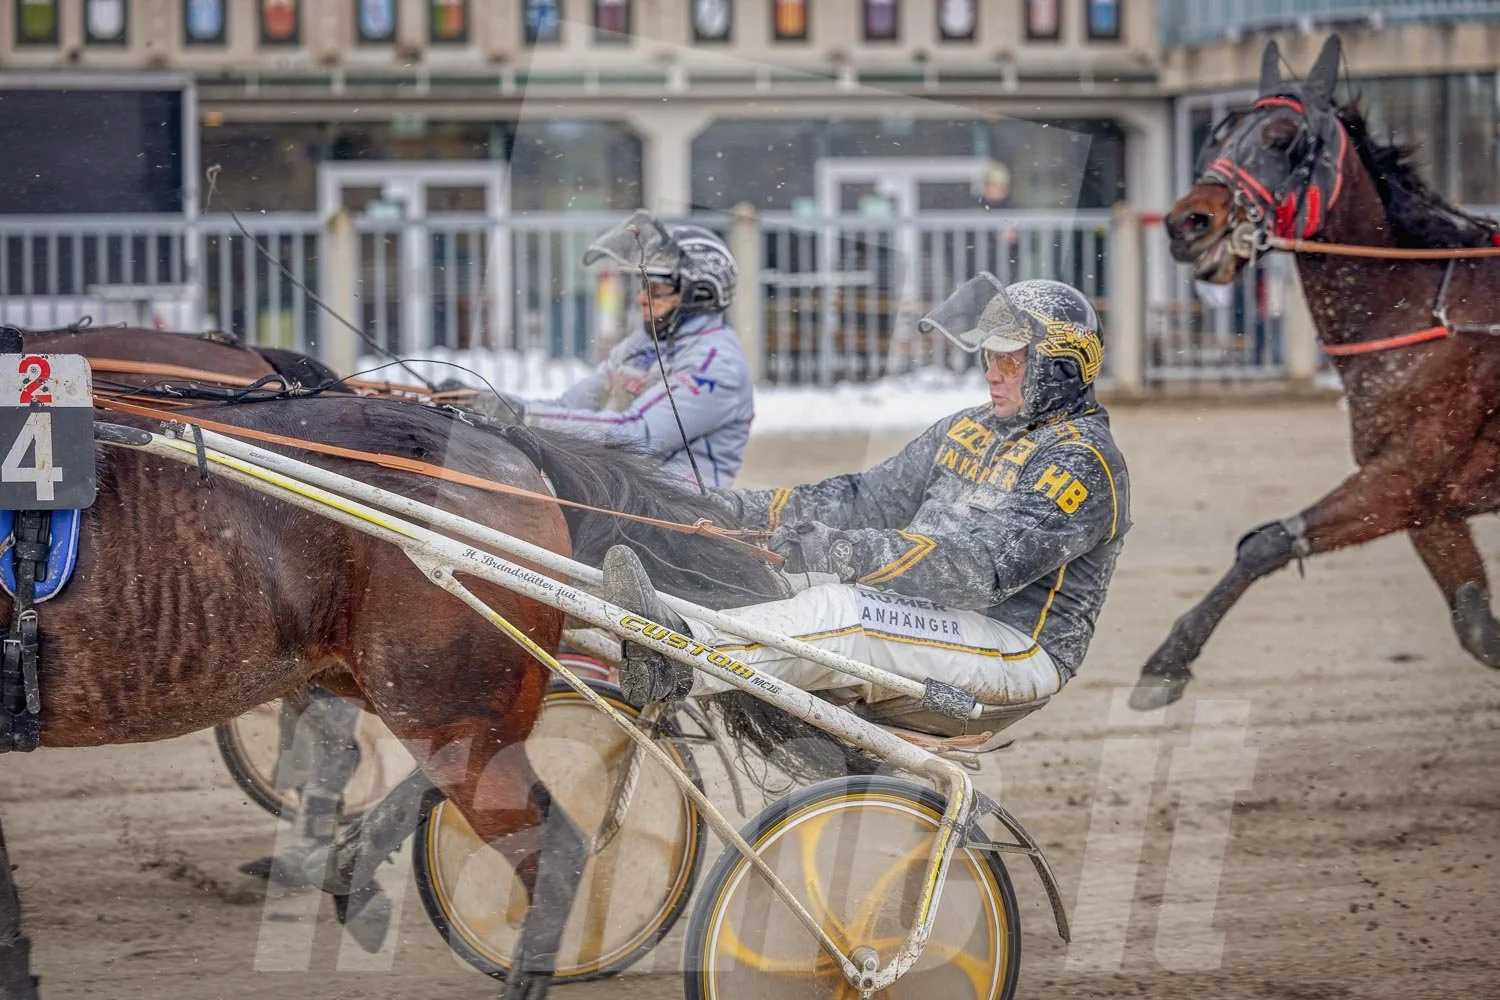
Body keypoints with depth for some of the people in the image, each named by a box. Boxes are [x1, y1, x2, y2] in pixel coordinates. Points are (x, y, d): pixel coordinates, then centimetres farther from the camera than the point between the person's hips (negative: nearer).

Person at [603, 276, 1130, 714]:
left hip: (1018, 650, -9)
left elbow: (986, 567, -26)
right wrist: (742, 508, 4)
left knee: (843, 614, -32)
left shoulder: (1084, 461, -13)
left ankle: (680, 664, -45)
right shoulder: (970, 429, 17)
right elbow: (870, 496, 16)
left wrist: (841, 551, -33)